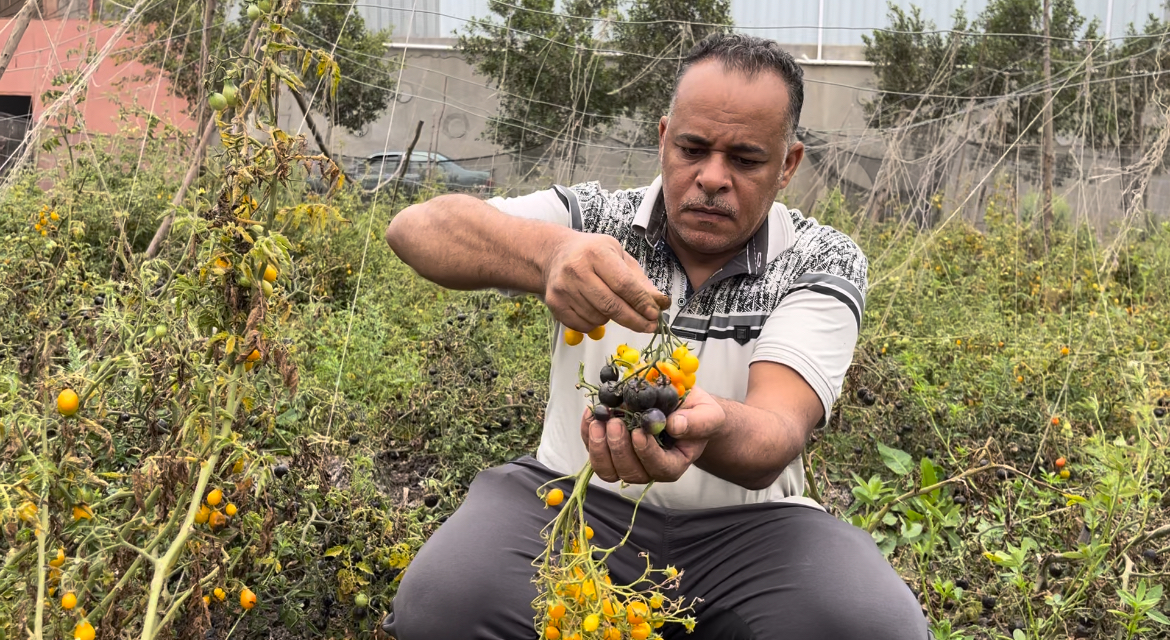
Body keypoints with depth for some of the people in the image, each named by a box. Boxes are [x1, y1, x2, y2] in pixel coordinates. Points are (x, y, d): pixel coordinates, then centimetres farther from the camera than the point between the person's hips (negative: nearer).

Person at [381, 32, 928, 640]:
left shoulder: (822, 263, -3)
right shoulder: (594, 218, 0)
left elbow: (774, 438, -19)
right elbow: (416, 227, -15)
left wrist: (703, 427, -45)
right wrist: (549, 252, -37)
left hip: (742, 524, 1)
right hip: (576, 500, 0)